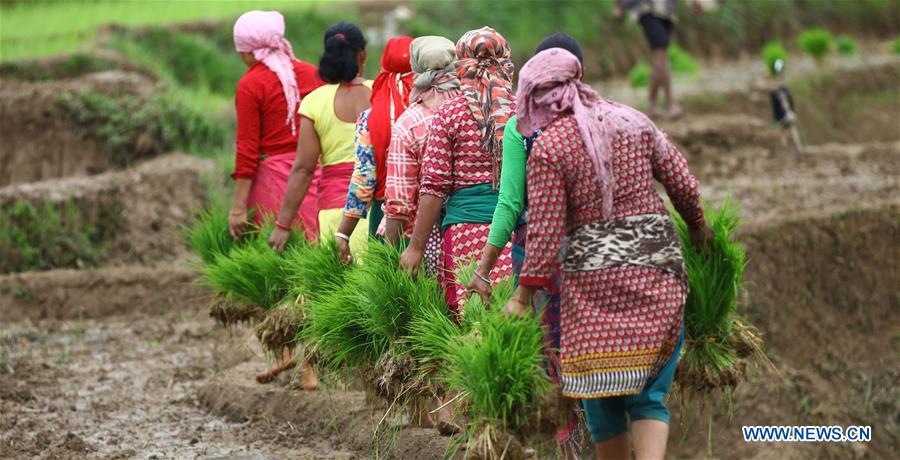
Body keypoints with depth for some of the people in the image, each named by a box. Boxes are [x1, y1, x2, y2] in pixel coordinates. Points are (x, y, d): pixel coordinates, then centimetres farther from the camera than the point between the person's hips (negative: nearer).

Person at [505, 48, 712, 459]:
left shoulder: (548, 147, -6)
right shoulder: (633, 121, 6)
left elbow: (545, 229, -8)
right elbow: (683, 185, 11)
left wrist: (523, 294, -2)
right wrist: (697, 226, 30)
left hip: (594, 276, -3)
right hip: (658, 266, 3)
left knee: (600, 387, 10)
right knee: (649, 394, 4)